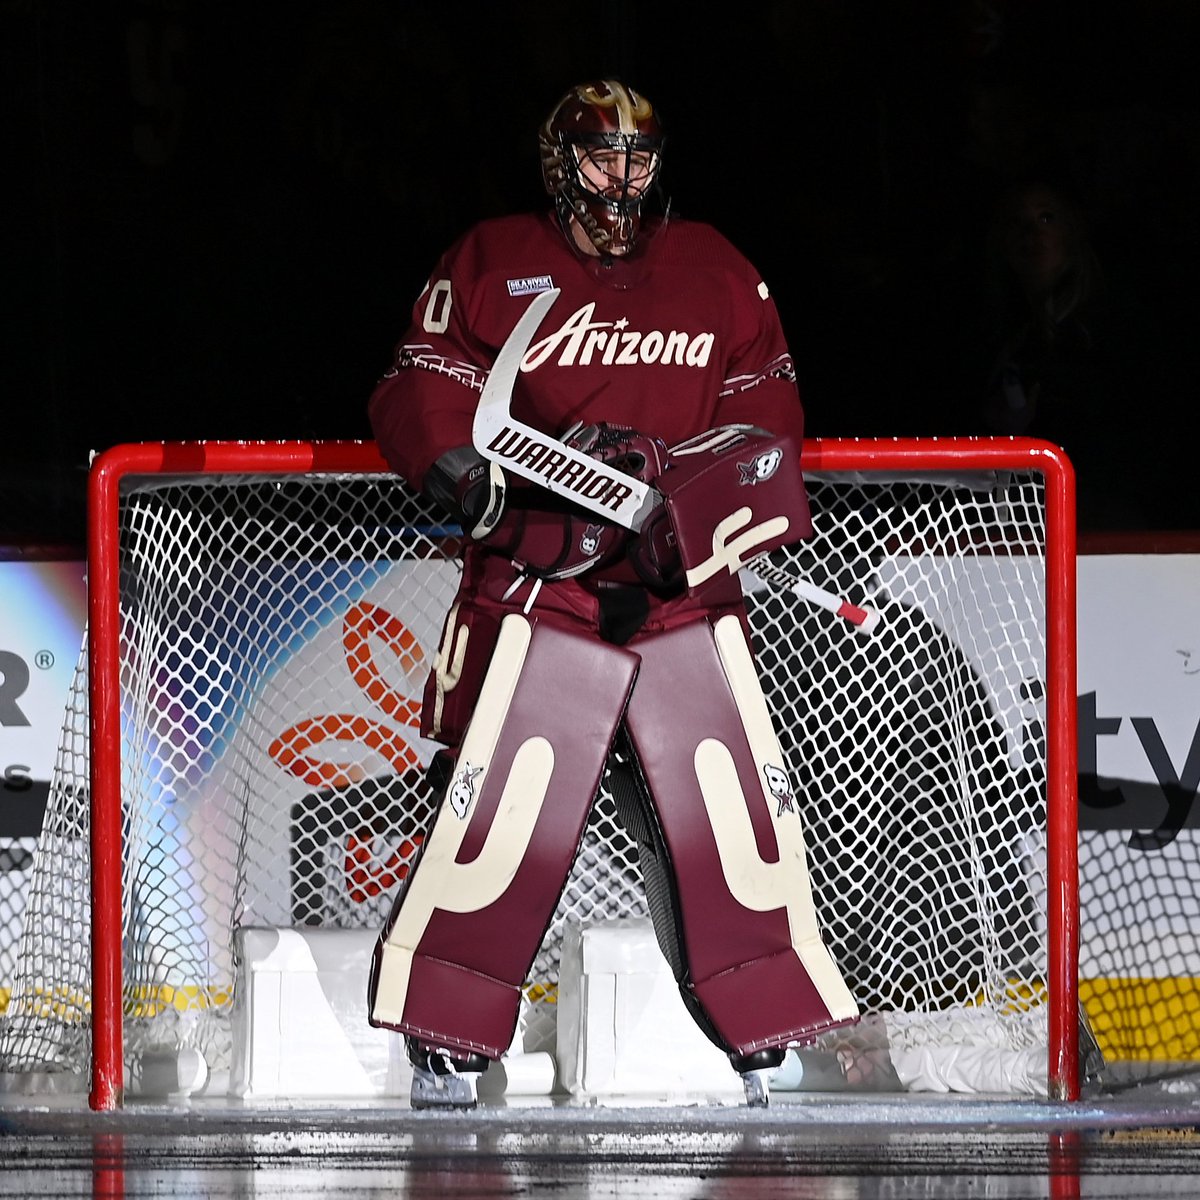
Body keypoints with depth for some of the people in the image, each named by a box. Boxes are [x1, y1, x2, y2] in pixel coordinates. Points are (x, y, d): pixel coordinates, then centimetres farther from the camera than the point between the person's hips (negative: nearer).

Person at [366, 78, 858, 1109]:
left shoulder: (716, 272, 11)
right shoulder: (492, 265, 5)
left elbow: (766, 411, 8)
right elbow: (419, 395, 0)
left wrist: (680, 480, -10)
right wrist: (471, 474, -20)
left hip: (685, 597, 2)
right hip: (534, 589, -2)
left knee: (738, 809, -1)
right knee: (497, 804, -9)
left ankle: (782, 1039, 9)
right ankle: (446, 1043, 1)